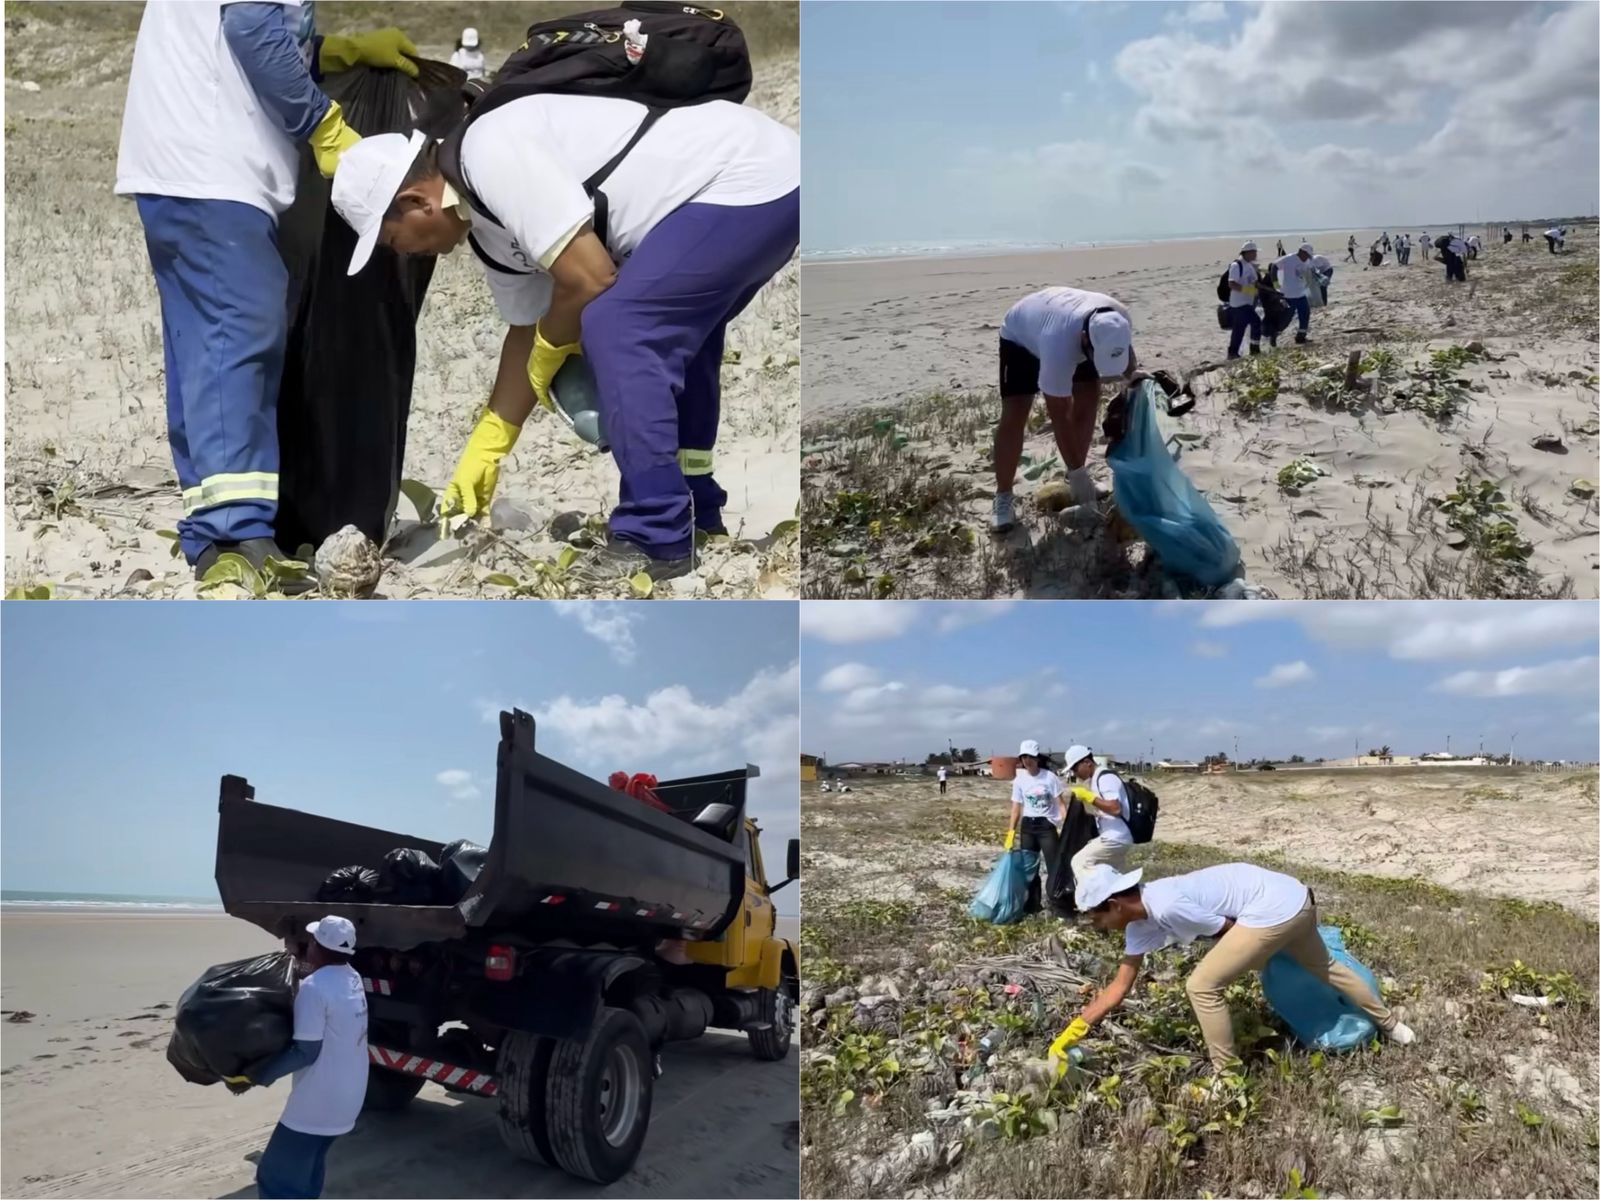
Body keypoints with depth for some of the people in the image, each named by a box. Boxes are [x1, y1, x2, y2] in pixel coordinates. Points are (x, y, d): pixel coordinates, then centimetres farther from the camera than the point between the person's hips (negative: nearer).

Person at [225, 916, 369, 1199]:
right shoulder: (352, 978, 4)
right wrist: (304, 961, 24)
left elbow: (306, 1052, -22)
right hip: (346, 1099, 9)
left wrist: (254, 1076, -15)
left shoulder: (314, 987, -22)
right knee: (306, 1168, 27)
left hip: (318, 1105, -9)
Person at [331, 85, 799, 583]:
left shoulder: (492, 152, -18)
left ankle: (656, 538, -9)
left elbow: (589, 279, -21)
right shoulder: (487, 226, 12)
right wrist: (484, 451, 26)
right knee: (664, 335, 23)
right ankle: (693, 512, 33)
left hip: (751, 178, -10)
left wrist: (547, 354, 0)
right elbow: (527, 329, 22)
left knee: (614, 328, -16)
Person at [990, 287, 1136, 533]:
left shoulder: (1119, 319, -31)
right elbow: (1059, 415, -38)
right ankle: (1003, 496, -3)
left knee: (1089, 398, -5)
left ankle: (1075, 475, 12)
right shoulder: (1059, 346, -48)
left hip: (1069, 326, 6)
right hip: (1021, 335, -5)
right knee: (1014, 416, -14)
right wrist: (1077, 472, -33)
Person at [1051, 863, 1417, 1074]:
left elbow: (1230, 929, -13)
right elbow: (1119, 986, 10)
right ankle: (1391, 1024, 55)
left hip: (1275, 907, -10)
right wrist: (1071, 1032, 8)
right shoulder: (1140, 922, 5)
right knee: (1322, 966, 33)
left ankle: (1226, 1077, 6)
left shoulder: (1165, 908, -24)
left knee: (1202, 986, -9)